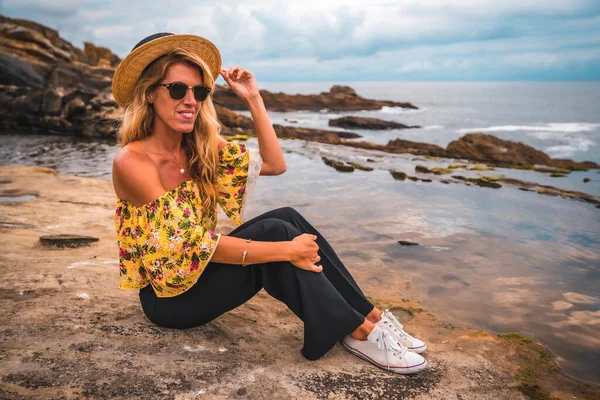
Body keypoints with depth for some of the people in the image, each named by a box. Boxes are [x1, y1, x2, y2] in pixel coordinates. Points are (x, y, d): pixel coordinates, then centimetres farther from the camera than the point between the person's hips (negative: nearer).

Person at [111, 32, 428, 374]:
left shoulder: (200, 147, 1)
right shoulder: (132, 161, -21)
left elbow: (274, 164, -1)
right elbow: (190, 243, -27)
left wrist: (253, 99, -8)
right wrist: (285, 249, -30)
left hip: (201, 271, 7)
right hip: (168, 296, -6)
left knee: (286, 217, -17)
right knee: (275, 230, -26)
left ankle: (367, 316, -14)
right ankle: (359, 332, -18)